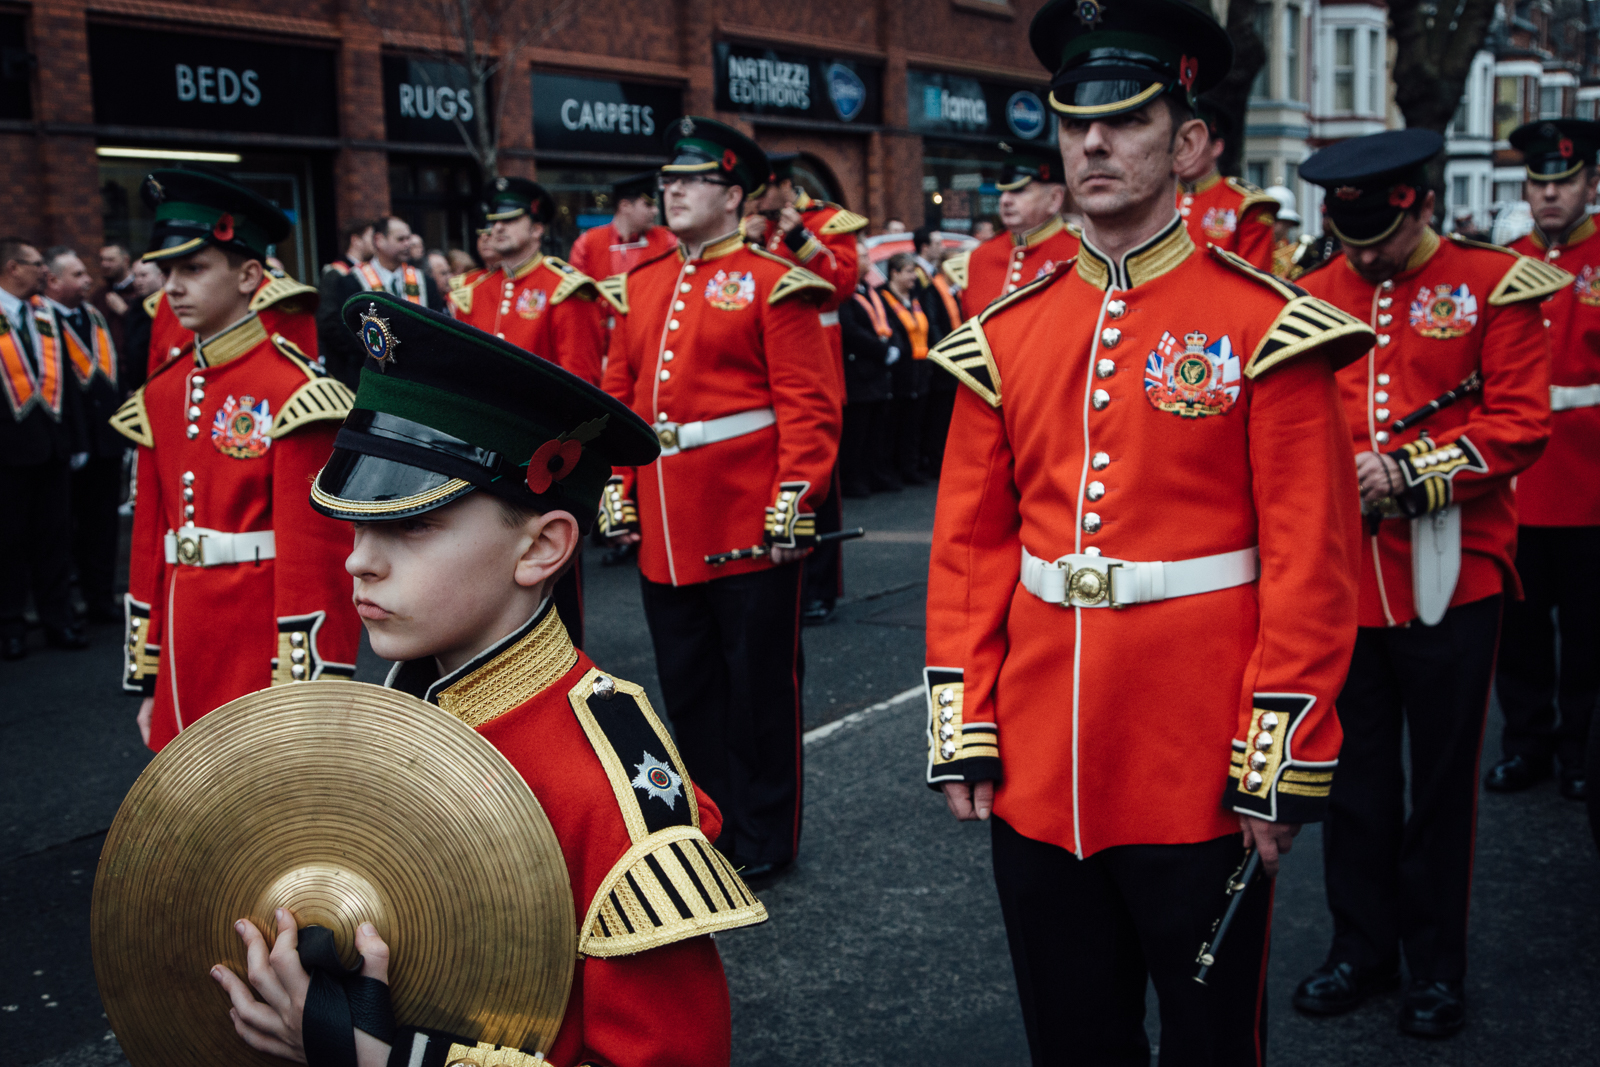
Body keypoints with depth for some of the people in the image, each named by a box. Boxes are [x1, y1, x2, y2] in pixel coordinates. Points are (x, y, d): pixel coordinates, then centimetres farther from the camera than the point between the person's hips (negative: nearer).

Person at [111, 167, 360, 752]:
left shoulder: (291, 388, -11)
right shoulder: (162, 393, 10)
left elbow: (314, 550, -14)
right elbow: (150, 540, 13)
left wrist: (307, 692, -16)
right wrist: (149, 678, 13)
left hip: (265, 649, -6)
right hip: (188, 659, 6)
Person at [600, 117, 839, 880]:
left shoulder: (773, 285, -6)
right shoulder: (639, 287, 12)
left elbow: (809, 408, -11)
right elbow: (619, 397, 15)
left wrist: (793, 504, -17)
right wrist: (618, 492, 10)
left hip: (747, 523, -6)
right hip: (664, 527, 6)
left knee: (758, 681, 5)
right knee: (686, 681, 14)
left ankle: (763, 837, 19)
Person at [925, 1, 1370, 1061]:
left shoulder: (1264, 328, -7)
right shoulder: (1005, 335, 5)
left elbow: (1311, 564, -9)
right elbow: (968, 548, 7)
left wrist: (1279, 768, -11)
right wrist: (963, 734, 3)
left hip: (1200, 776, -3)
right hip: (1039, 773, 4)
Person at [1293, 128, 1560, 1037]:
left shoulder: (1493, 285, -3)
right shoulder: (1312, 299, 6)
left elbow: (1521, 425, -8)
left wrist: (1409, 471, -19)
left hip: (1451, 575, -2)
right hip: (1343, 577, 3)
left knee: (1444, 776, 9)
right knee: (1356, 773, 12)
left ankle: (1437, 964, 25)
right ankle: (1363, 946, 29)